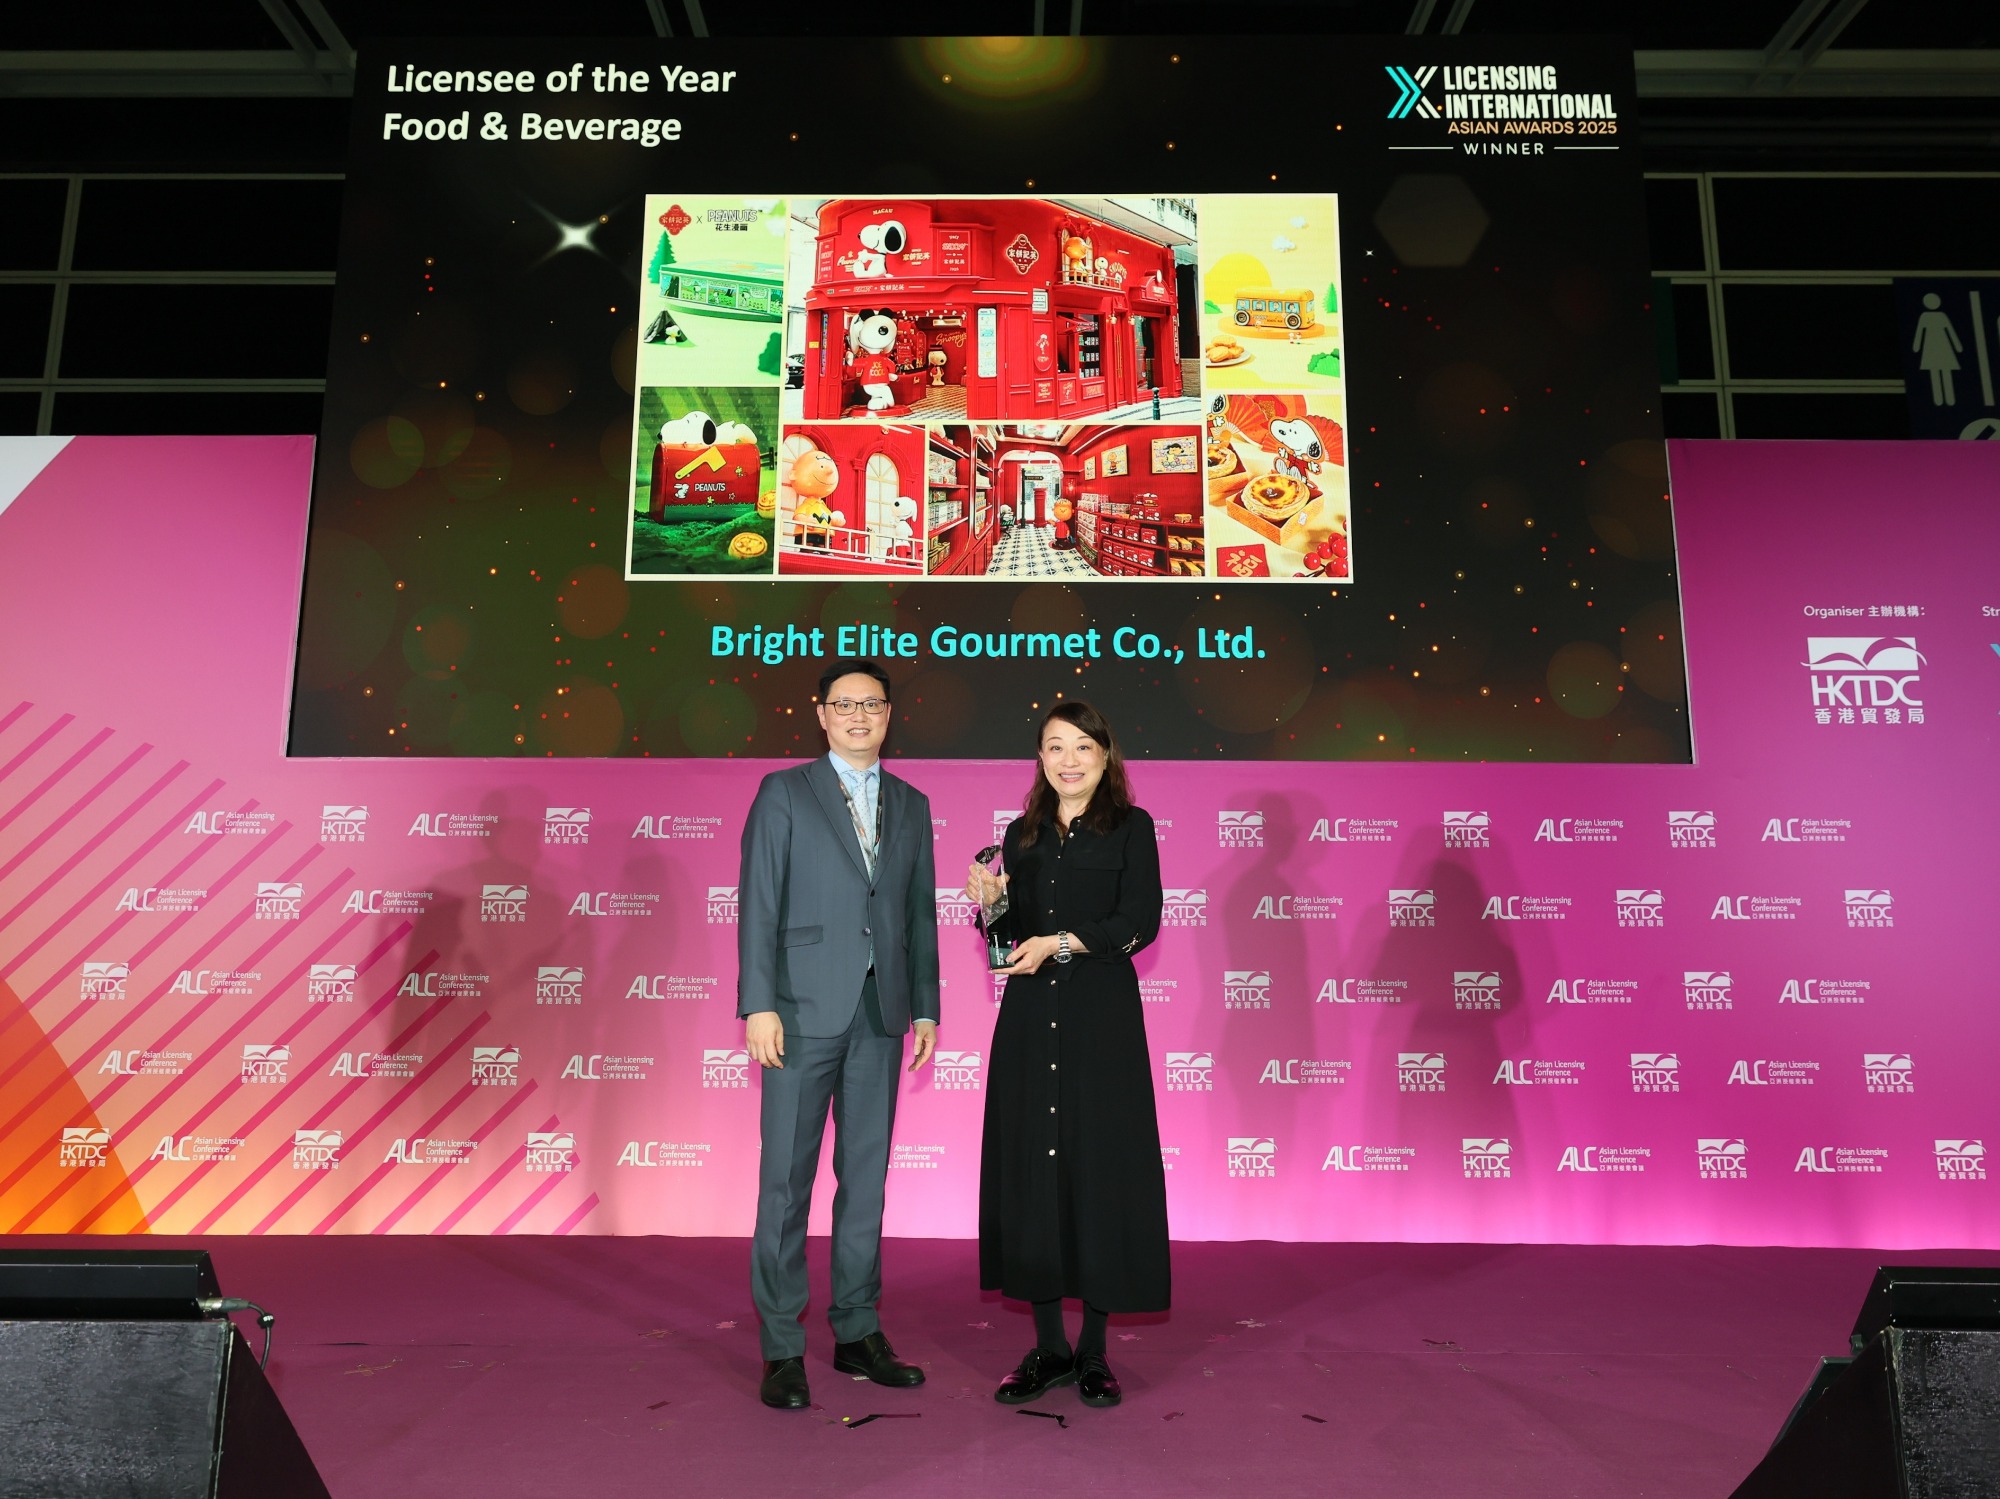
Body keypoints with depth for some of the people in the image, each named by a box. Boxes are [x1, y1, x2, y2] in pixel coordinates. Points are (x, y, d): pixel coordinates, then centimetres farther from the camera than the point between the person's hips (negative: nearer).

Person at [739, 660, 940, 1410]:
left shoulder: (911, 804, 12)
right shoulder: (784, 792, 0)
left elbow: (920, 913, 13)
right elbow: (758, 904, -5)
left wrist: (925, 1008, 8)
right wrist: (758, 1006, -12)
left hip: (880, 1013, 4)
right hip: (805, 1010, -4)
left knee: (866, 1177, 11)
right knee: (786, 1179, 2)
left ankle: (858, 1333, 23)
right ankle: (782, 1350, 12)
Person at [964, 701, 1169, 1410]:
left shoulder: (1130, 826, 2)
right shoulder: (1022, 835, 13)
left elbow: (1140, 921, -9)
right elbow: (1014, 937, 14)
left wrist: (1061, 943, -18)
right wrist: (990, 904, -6)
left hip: (1102, 1016, -4)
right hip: (1030, 1017, 4)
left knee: (1100, 1170, 1)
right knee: (1030, 1170, 5)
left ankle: (1094, 1351, 15)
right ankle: (1049, 1346, 18)